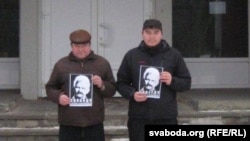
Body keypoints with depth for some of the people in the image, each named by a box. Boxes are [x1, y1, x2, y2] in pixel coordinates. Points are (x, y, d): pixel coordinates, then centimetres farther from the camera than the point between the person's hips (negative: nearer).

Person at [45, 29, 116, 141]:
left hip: (94, 123, 0)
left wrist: (102, 85, -13)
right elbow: (50, 88, 11)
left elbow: (112, 89, 9)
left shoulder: (102, 63, 7)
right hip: (68, 123, 0)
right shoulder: (61, 64, 6)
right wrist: (58, 96, -10)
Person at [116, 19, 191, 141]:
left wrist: (172, 81, -13)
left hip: (166, 117, 0)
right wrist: (132, 94, -11)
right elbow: (121, 83, 8)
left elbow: (186, 82, 7)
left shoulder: (174, 55, 3)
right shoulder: (132, 55, 5)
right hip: (139, 118, 1)